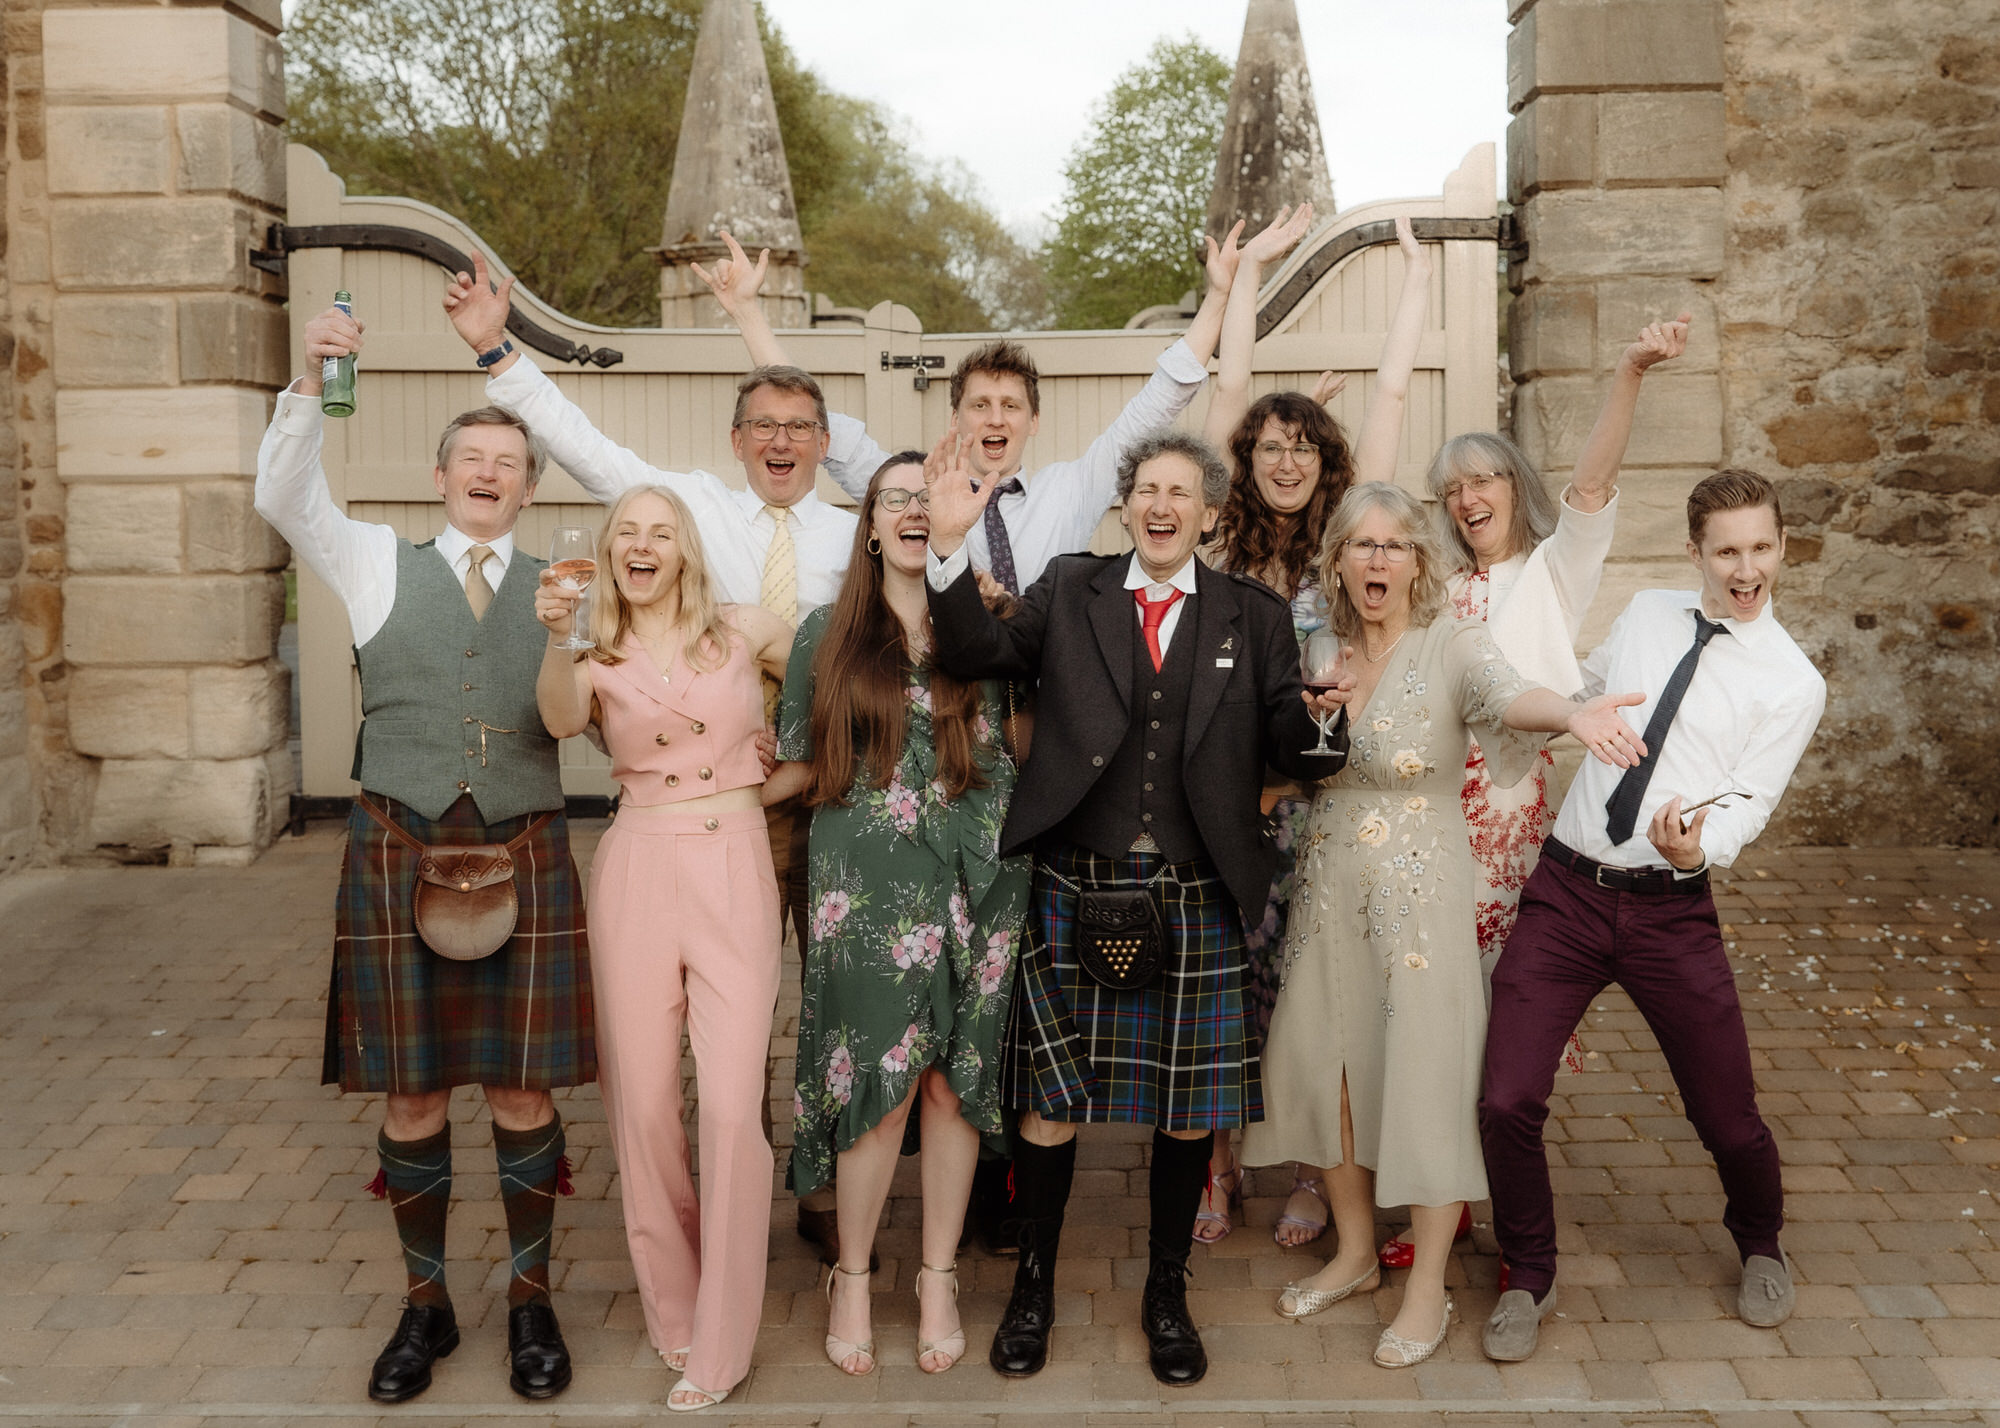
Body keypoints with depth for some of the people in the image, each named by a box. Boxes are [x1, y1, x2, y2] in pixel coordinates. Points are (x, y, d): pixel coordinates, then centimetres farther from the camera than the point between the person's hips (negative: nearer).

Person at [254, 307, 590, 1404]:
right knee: (412, 1097, 6)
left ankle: (529, 1299, 22)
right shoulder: (377, 565, 8)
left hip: (524, 855, 0)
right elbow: (283, 501, -6)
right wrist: (309, 381, -18)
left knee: (522, 1091, 4)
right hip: (399, 853, 0)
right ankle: (426, 1305, 24)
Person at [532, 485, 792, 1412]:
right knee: (642, 1101, 3)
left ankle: (720, 1347, 4)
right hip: (637, 872, 2)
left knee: (731, 1104, -9)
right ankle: (671, 1307, 25)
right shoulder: (600, 660, 8)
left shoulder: (744, 631, 7)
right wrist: (555, 637, -30)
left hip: (735, 868, -1)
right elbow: (560, 720, -14)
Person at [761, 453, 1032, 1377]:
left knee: (953, 1081, 5)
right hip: (867, 885, -1)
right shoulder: (827, 634, 7)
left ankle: (938, 1278, 21)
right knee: (880, 1082, -2)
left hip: (972, 882, 1)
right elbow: (804, 762, 9)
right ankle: (852, 1277, 17)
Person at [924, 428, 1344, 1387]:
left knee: (1189, 1109, 10)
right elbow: (974, 655, -5)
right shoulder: (1069, 593, 7)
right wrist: (950, 544, -18)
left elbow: (1287, 743, 1)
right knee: (1050, 1100, 7)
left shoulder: (1254, 617, 7)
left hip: (1196, 902, 1)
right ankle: (1033, 1289, 28)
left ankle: (1167, 1297, 30)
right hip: (1076, 892, 0)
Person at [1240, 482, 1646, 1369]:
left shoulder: (1452, 647, -10)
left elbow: (1505, 695, -33)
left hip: (1419, 895, -5)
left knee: (1424, 1076, 0)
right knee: (1326, 1066, 11)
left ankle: (1428, 1289, 17)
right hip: (1329, 892, 5)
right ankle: (1356, 1253, 32)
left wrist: (1569, 712, -54)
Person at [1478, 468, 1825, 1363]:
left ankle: (1759, 1245, 43)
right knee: (1507, 1103, -7)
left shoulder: (1792, 682, -2)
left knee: (1729, 1118, 6)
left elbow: (1748, 802, -11)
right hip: (1564, 891, 2)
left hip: (1671, 912, -2)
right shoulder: (1646, 614, 8)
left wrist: (1698, 844, -30)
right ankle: (1530, 1279, 19)